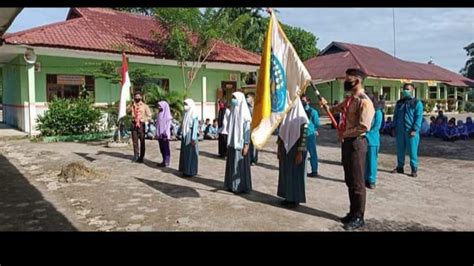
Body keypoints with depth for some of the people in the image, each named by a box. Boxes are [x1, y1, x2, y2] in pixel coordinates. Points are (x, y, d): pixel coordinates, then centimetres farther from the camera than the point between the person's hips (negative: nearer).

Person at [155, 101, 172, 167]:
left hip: (164, 134, -8)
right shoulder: (160, 114, 13)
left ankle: (166, 162, 4)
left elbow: (168, 125, -13)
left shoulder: (167, 114, -9)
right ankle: (164, 161, 18)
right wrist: (157, 134, 12)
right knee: (162, 148, 11)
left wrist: (165, 134, -18)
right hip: (159, 134, 8)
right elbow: (158, 124, 16)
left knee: (166, 148, -1)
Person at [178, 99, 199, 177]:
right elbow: (183, 126, 14)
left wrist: (193, 138, -18)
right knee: (185, 154, 12)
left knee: (191, 154, -1)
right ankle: (185, 170, 20)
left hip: (190, 136, -8)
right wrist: (182, 134, 14)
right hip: (185, 136, 8)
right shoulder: (186, 114, 11)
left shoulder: (194, 115, -13)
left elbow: (195, 127, -15)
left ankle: (191, 171, 7)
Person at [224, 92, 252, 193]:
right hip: (232, 143, 7)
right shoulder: (233, 112, 10)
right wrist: (229, 142, 13)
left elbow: (247, 130, -13)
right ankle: (232, 185, 21)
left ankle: (242, 187, 8)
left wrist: (246, 145, -17)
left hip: (240, 144, -7)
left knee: (240, 164, -1)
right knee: (232, 164, 11)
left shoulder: (244, 113, -11)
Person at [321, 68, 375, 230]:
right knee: (349, 181, 16)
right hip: (347, 142, 9)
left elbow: (364, 127, -25)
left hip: (357, 143, -9)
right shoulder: (349, 100, 11)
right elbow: (338, 108, 33)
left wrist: (343, 133, -15)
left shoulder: (364, 102, -17)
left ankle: (358, 218, 15)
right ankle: (353, 213, 29)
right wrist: (326, 105, 17)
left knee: (357, 182, 2)